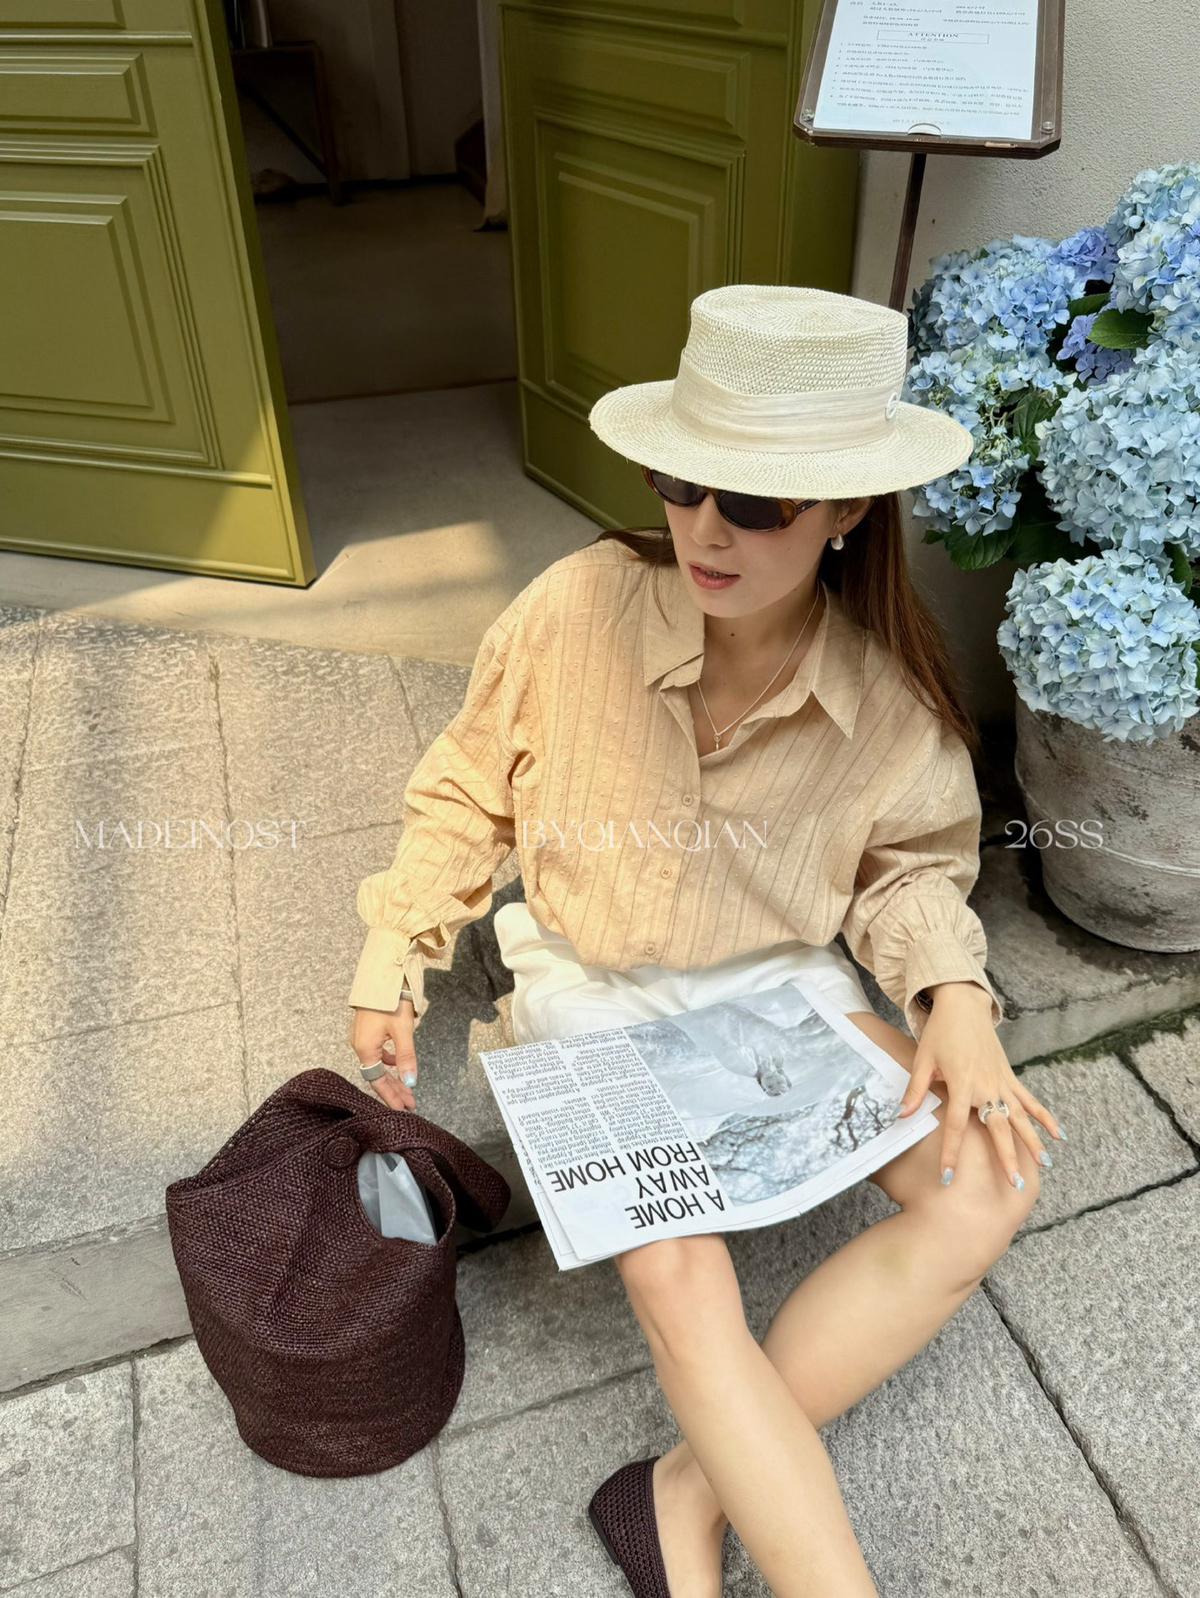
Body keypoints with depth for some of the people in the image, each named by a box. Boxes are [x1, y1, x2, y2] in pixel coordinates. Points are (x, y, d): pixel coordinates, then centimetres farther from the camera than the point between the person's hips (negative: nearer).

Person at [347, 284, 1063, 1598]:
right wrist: (393, 959, -5)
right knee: (679, 1283, -22)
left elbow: (911, 864, 4)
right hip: (596, 991, -2)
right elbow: (466, 797, -4)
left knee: (990, 1185, -14)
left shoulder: (890, 694, -14)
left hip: (781, 976, 3)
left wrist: (955, 994, -15)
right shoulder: (579, 606, -19)